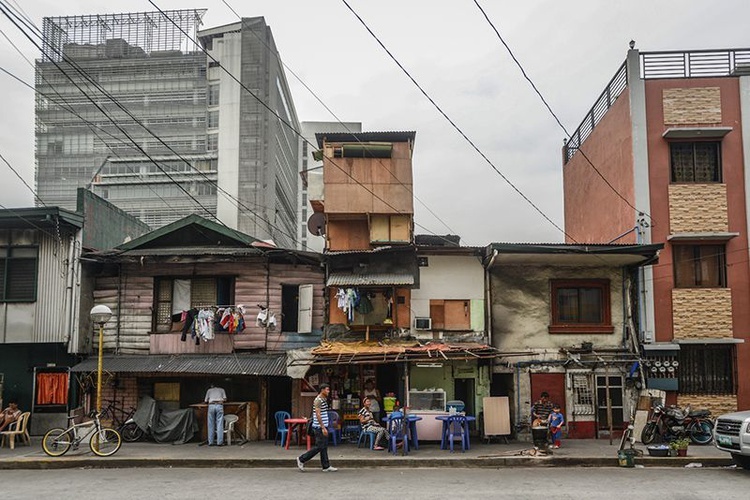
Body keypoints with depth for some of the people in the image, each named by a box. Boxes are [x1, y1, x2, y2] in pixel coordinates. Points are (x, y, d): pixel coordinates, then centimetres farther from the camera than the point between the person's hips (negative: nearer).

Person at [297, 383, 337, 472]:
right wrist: (323, 428, -23)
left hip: (323, 426, 10)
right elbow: (318, 415, -21)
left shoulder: (324, 400, 15)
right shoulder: (318, 400, -16)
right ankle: (301, 459, 3)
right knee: (319, 447, -6)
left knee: (324, 447, 9)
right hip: (319, 427, -10)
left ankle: (326, 466, 12)